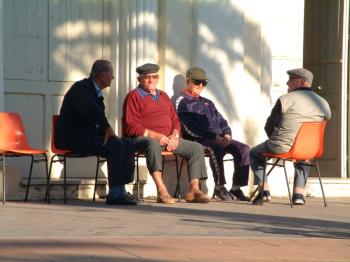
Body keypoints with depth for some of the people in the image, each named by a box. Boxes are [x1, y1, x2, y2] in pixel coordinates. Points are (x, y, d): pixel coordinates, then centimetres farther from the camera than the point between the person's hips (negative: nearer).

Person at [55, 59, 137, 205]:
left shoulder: (96, 92, 19)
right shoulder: (81, 88, -12)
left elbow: (98, 120, 19)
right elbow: (90, 110, -32)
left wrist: (106, 132, -2)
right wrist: (107, 128, -25)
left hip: (88, 137, 10)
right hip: (72, 139, -10)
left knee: (128, 144, -1)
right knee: (116, 145, -25)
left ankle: (121, 190, -4)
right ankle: (114, 193, -22)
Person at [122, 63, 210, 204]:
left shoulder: (163, 96, 25)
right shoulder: (134, 96, 3)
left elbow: (175, 120, 21)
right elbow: (131, 126, -8)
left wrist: (175, 135, -2)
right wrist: (155, 135, -18)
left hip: (169, 139, 7)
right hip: (144, 138, -7)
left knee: (197, 148, -7)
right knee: (153, 144, -42)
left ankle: (194, 189, -15)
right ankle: (161, 191, -49)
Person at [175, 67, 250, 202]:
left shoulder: (207, 103, 29)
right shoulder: (182, 102, 4)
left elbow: (221, 121, 22)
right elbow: (191, 129, -9)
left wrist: (226, 134, -3)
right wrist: (215, 137, -17)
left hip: (218, 138, 7)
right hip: (197, 140, -7)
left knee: (244, 149, -15)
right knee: (216, 148, -38)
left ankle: (236, 188, -18)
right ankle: (219, 187, -29)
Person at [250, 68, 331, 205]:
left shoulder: (285, 99, -9)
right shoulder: (323, 104, 4)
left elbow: (269, 127, -3)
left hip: (281, 148, -4)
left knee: (254, 153, 25)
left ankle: (264, 191, 17)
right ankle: (299, 193, 25)